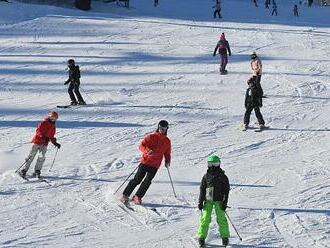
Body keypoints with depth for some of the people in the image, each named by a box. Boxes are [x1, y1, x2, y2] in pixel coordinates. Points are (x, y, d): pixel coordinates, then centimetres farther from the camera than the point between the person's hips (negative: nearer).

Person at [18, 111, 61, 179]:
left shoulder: (53, 127, 14)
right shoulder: (43, 123, -7)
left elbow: (51, 137, 22)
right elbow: (38, 131, -19)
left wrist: (55, 143, 10)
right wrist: (43, 137, -33)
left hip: (44, 144, 5)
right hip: (37, 141, -5)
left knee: (42, 157, -13)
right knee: (31, 156, -3)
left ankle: (37, 171, -4)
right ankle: (23, 171, 2)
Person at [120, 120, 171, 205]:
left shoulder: (167, 141, 10)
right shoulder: (151, 137, -2)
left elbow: (167, 153, 21)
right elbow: (141, 145, -9)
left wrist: (167, 161, 1)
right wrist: (147, 151, -28)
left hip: (155, 165, 3)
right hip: (145, 162, -3)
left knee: (147, 181, -10)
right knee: (137, 179, -5)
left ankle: (137, 197, -1)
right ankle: (125, 196, 3)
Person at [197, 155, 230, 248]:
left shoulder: (223, 177, -1)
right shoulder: (206, 176, 3)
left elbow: (226, 190, 1)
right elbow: (202, 189, 8)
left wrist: (224, 203, -4)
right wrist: (200, 202, 4)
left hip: (219, 200, -1)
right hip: (208, 200, 1)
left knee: (221, 219, -1)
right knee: (205, 219, -4)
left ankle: (225, 237, 12)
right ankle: (201, 238, 2)